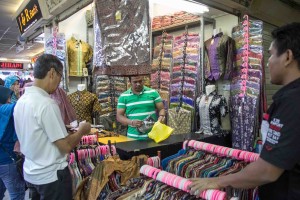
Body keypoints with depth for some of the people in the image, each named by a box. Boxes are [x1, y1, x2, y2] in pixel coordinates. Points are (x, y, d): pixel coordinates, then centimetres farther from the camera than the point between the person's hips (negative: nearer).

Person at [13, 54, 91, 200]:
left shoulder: (21, 101, 1)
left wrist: (64, 132, 14)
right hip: (51, 176, -8)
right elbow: (66, 146, -22)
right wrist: (81, 131, -6)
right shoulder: (46, 103, -25)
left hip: (31, 173, 8)